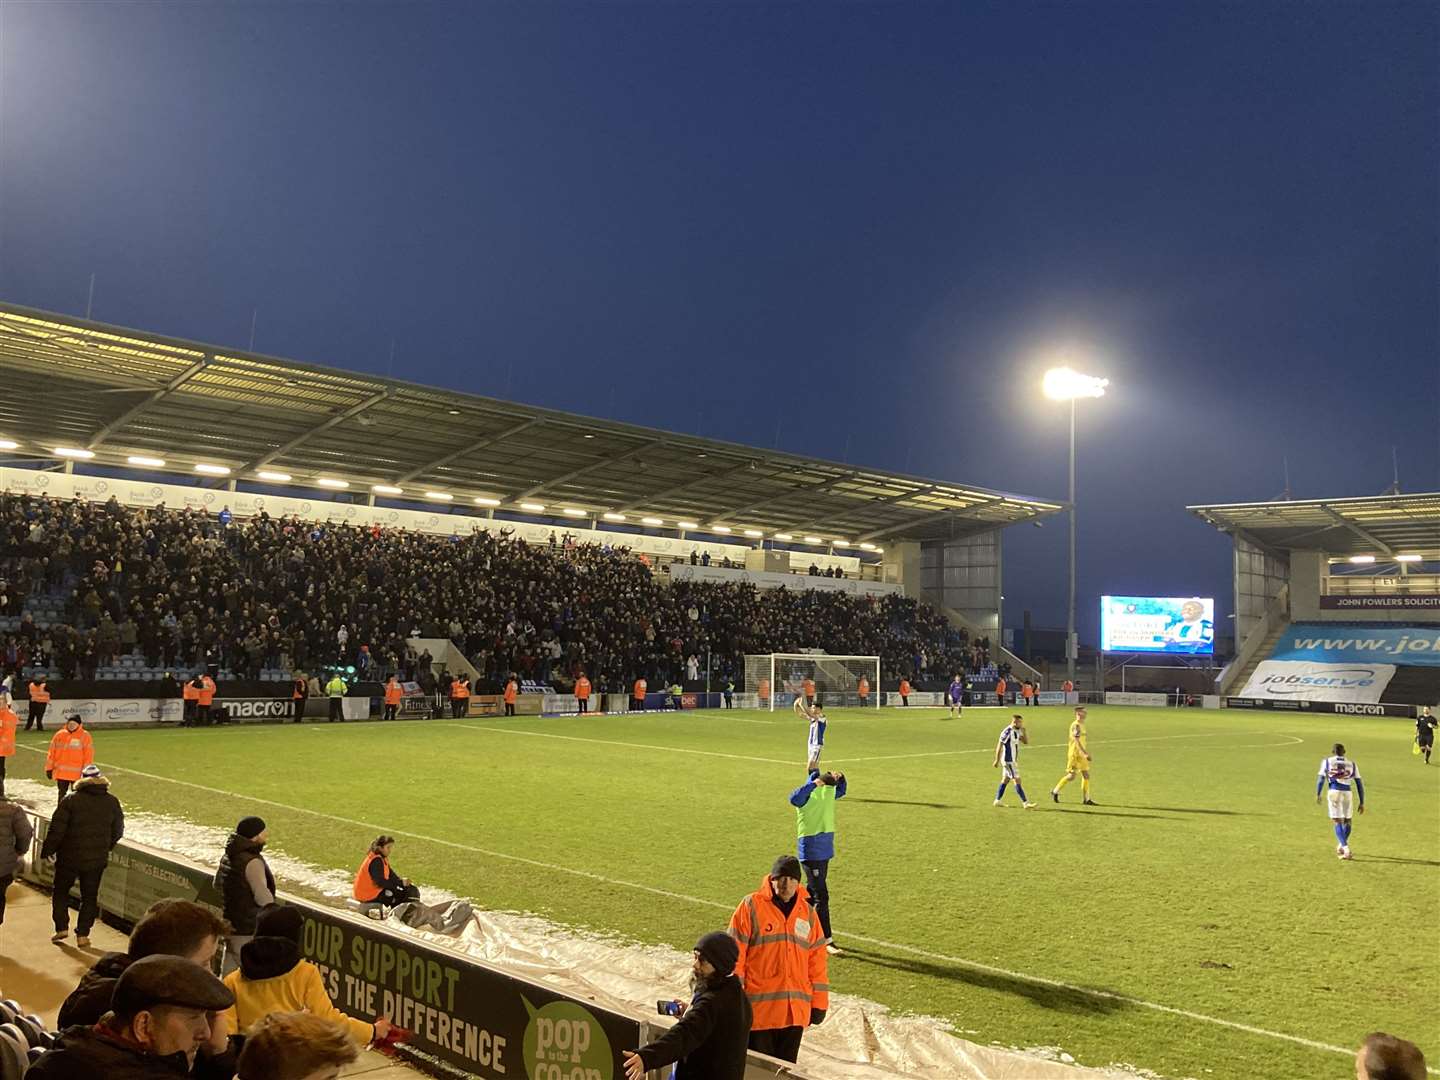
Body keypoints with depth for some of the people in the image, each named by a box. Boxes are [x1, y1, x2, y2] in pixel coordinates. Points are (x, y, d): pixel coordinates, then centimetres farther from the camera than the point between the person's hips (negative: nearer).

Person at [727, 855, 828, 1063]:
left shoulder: (808, 913, 8)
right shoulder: (751, 906, -6)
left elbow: (818, 960, 12)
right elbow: (735, 954, -5)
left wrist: (819, 1004, 10)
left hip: (796, 1012, 4)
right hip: (758, 1008, -4)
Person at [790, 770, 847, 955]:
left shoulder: (829, 791, 8)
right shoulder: (807, 795, -17)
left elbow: (840, 792, 29)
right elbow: (794, 799, -39)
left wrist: (840, 779, 8)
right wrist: (813, 784, -44)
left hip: (825, 849, 9)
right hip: (811, 850, -9)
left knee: (813, 891, 17)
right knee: (821, 895, -9)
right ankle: (826, 940, -5)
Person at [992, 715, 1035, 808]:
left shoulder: (1017, 731, 7)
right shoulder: (1007, 731, -20)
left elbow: (1026, 741, 7)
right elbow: (999, 746, -17)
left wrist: (1023, 731, -6)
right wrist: (997, 760, -15)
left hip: (1013, 760, 9)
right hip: (1008, 760, -9)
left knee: (1005, 779, 13)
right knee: (1017, 780, -8)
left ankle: (997, 800, 20)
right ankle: (1025, 803, -8)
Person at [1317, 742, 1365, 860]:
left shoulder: (1327, 761, 10)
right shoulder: (1351, 764, 16)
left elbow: (1321, 779, 4)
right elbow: (1359, 784, 12)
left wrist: (1317, 795, 15)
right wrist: (1362, 802, 15)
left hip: (1334, 792, -2)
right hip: (1347, 793, 2)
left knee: (1338, 822, 0)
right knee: (1347, 821, 22)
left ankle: (1346, 849, -15)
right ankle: (1341, 846, 37)